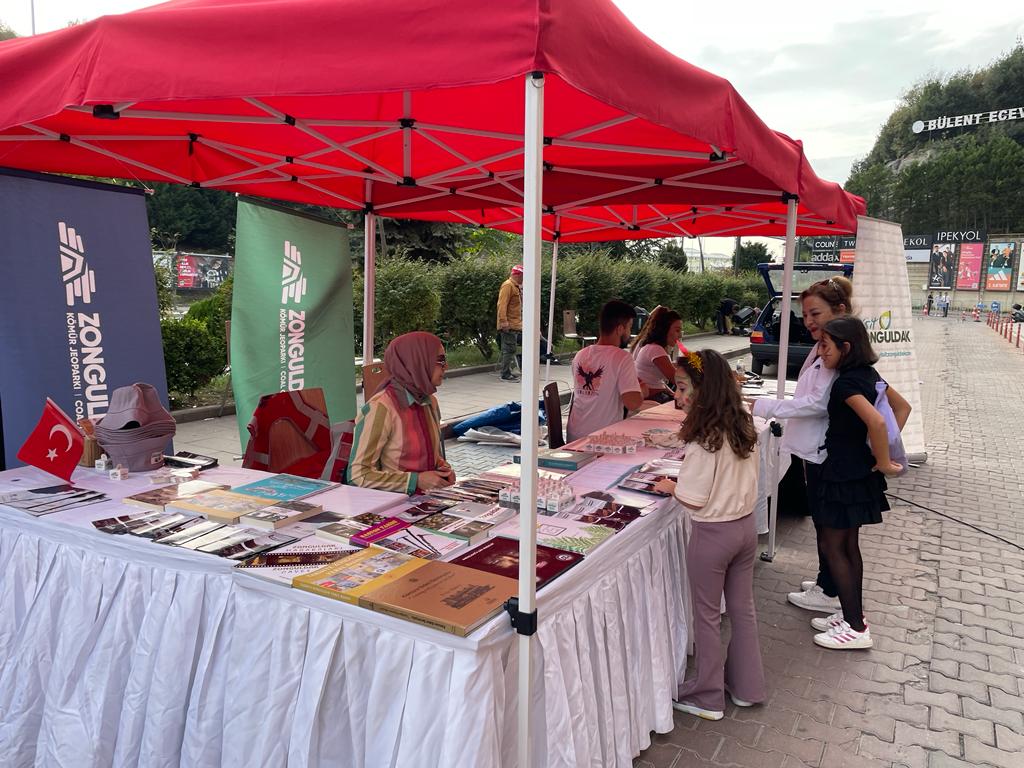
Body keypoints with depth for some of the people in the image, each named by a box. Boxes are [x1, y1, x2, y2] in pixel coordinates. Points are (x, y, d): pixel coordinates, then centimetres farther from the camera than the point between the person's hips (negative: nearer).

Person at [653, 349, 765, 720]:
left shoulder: (704, 438, -23)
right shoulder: (745, 427, -1)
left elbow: (694, 498, -19)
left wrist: (669, 486, -1)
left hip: (713, 533, -7)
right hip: (746, 526, 8)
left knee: (707, 616, 9)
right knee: (742, 608, 20)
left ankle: (707, 697, 24)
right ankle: (746, 686, 35)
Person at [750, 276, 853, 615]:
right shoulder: (822, 349, 10)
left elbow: (819, 402, -26)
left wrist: (763, 406, -27)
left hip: (827, 452, -10)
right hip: (815, 449, 10)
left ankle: (830, 593, 21)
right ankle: (828, 582, 36)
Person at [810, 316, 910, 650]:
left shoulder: (846, 383, -22)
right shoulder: (868, 375, 6)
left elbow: (877, 422, -36)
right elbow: (903, 407, 17)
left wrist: (884, 462, -21)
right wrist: (883, 452, 10)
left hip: (843, 475, -9)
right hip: (860, 472, 9)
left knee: (833, 547, 2)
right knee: (849, 546, 18)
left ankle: (856, 629, 10)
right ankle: (853, 615, 29)